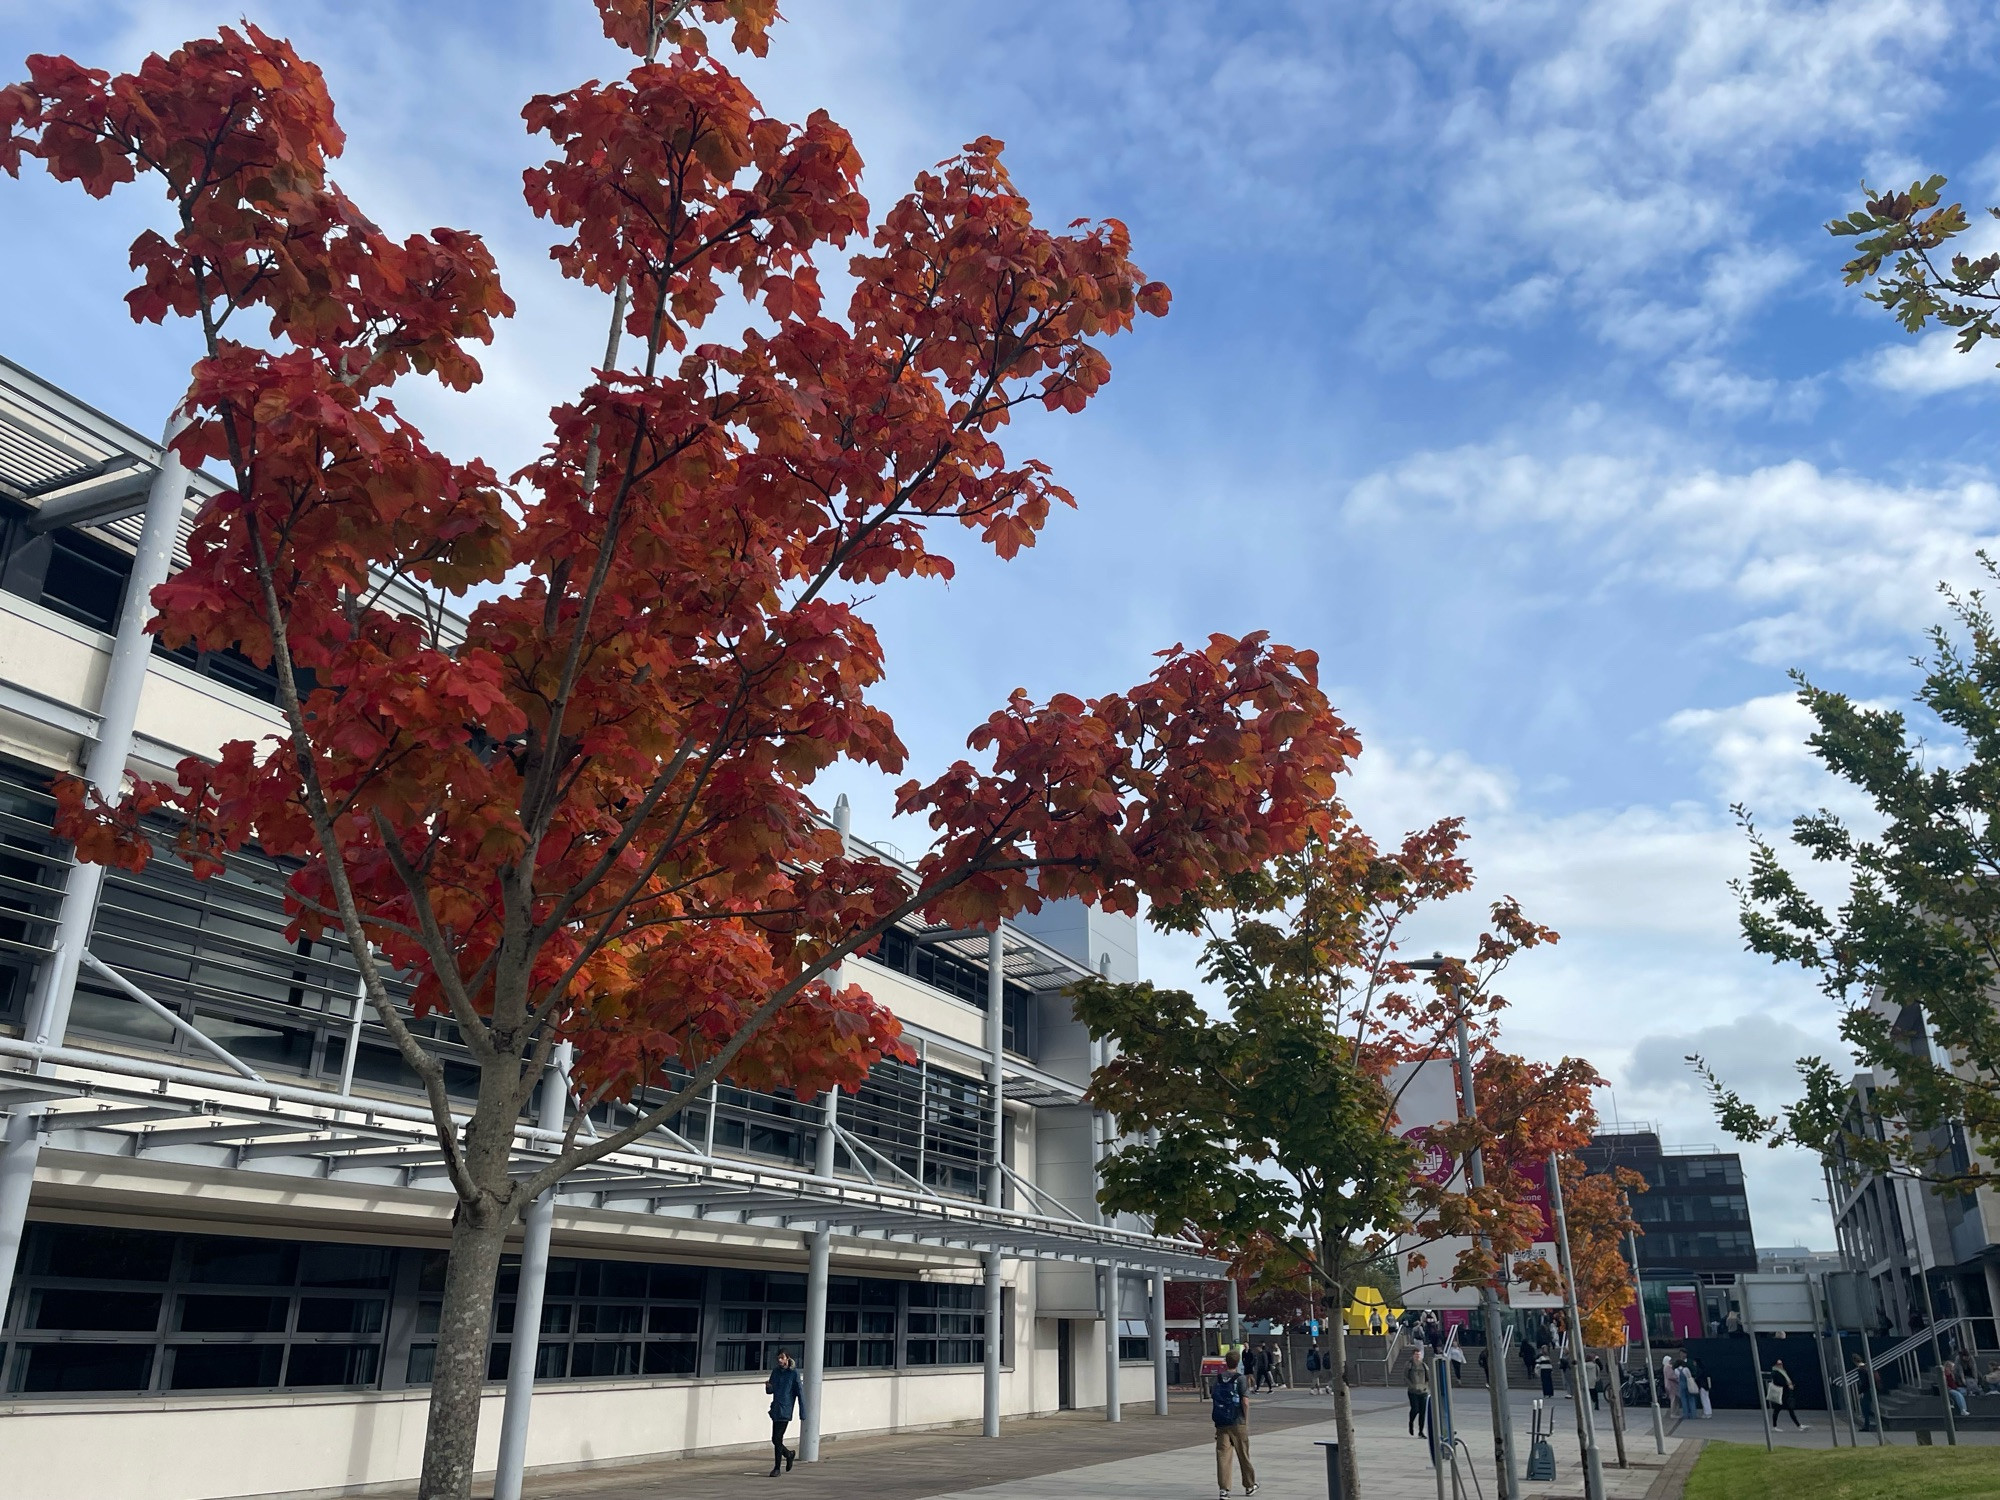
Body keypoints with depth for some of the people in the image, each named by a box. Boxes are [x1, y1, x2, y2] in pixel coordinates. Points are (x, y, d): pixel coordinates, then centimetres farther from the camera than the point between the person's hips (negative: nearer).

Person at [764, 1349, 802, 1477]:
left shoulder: (794, 1373, -8)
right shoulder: (776, 1371, 8)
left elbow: (800, 1392, -8)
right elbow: (770, 1391, 15)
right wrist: (768, 1386, -10)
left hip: (785, 1410, -6)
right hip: (775, 1409, 6)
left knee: (777, 1439, -8)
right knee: (775, 1439, 10)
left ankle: (777, 1468, 4)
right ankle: (789, 1454, 36)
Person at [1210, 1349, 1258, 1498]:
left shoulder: (1217, 1379, 4)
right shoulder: (1240, 1379, -8)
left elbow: (1212, 1398, 9)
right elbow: (1245, 1402, -12)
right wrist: (1246, 1421, -4)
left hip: (1221, 1423, 2)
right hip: (1238, 1423, -2)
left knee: (1223, 1455, 1)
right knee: (1243, 1455, 13)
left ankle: (1223, 1488, -6)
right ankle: (1250, 1485, 27)